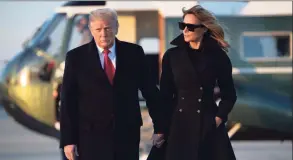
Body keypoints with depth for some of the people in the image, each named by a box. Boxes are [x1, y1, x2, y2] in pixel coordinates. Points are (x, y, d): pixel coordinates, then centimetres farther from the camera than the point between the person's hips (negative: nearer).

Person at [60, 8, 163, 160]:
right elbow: (68, 102, 0)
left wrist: (159, 127, 9)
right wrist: (68, 140, -4)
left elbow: (150, 91, 10)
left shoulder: (134, 53, 4)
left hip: (127, 135, 2)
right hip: (91, 137, -2)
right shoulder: (76, 57, 0)